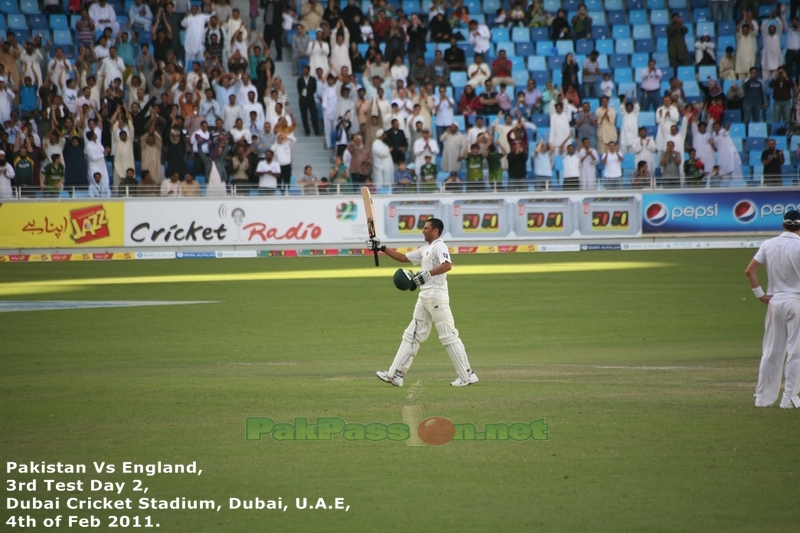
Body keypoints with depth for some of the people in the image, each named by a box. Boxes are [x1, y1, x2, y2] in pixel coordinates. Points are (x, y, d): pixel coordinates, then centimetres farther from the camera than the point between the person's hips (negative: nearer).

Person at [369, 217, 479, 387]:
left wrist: (427, 274, -34)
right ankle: (395, 375, 10)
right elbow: (403, 258, 27)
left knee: (448, 335, -10)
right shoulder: (425, 250, 20)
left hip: (436, 295, -10)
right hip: (424, 296, 10)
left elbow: (447, 265, -27)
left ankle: (467, 376, -7)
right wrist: (382, 248, 22)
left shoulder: (439, 246, -9)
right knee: (412, 335, 9)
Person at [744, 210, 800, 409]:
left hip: (774, 301, 5)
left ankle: (764, 396, 13)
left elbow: (749, 270, 0)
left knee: (771, 351, 11)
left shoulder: (769, 245, 3)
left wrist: (760, 294, 4)